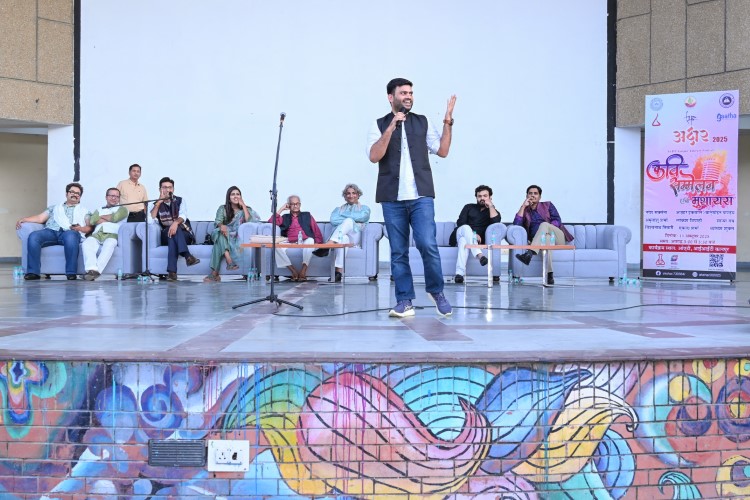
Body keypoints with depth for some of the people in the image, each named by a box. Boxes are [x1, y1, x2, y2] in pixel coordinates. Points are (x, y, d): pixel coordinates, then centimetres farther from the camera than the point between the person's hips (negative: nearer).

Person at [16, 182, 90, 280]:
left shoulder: (83, 210, 29)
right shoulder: (54, 208, 35)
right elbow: (40, 218, 22)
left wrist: (80, 228, -8)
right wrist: (23, 219, 6)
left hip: (70, 232, -3)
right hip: (51, 231, 3)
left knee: (71, 235, -41)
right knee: (33, 236, -30)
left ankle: (71, 272, -41)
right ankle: (33, 272, -30)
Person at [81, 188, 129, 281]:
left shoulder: (122, 209, 25)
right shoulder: (99, 210, 35)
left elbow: (115, 217, 2)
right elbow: (91, 221, 12)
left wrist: (102, 217, 16)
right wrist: (108, 219, 9)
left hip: (112, 234, -3)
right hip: (97, 234, 3)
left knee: (109, 244, -39)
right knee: (86, 243, -32)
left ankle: (97, 269, -52)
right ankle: (91, 269, -51)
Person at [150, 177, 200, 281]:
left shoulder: (180, 201, 13)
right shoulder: (157, 204, 14)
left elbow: (183, 216, -9)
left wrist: (176, 222, -33)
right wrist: (159, 202, -6)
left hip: (184, 234, 0)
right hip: (165, 236, 0)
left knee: (173, 232, -35)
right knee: (171, 232, -35)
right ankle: (187, 256, -55)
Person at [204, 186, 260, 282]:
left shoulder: (245, 209, 13)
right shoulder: (223, 209, 13)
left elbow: (248, 220, -9)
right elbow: (218, 221, -5)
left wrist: (243, 205, -6)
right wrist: (221, 226, -30)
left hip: (237, 239, -1)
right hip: (224, 236, 1)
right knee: (220, 233, -36)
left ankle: (214, 273, -43)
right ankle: (229, 260, -52)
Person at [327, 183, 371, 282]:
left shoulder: (364, 208, 23)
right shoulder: (338, 209, 30)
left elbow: (361, 217, -2)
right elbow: (333, 221, 8)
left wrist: (343, 215, 7)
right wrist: (347, 221, 0)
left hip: (355, 239, -1)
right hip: (339, 236, 1)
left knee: (349, 221, -33)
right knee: (344, 238, -39)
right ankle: (339, 271, -50)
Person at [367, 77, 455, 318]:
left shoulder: (423, 122, 13)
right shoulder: (380, 125, 7)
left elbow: (442, 151, 10)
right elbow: (374, 156, -7)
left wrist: (448, 122, 1)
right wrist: (391, 127, -13)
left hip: (421, 196, 0)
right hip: (392, 198, 0)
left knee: (427, 245, -13)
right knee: (398, 251, 2)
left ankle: (436, 291, 9)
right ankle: (404, 301, 10)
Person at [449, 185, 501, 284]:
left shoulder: (493, 212, 19)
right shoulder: (469, 207, 21)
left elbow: (496, 221, -7)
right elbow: (460, 223, 3)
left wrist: (491, 206, -1)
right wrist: (473, 234, -12)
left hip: (476, 241, -1)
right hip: (459, 234, 1)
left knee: (464, 241, -37)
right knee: (466, 228, -35)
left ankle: (459, 273, -56)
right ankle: (479, 255, -57)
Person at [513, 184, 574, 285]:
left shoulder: (548, 205, 19)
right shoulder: (524, 211, 20)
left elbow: (557, 221, 4)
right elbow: (516, 224, 0)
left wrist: (546, 227, -14)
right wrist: (523, 206, 1)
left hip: (557, 237, 0)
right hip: (539, 241, 0)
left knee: (544, 225, -32)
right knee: (546, 237, -39)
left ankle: (529, 253, -55)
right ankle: (550, 274, -56)